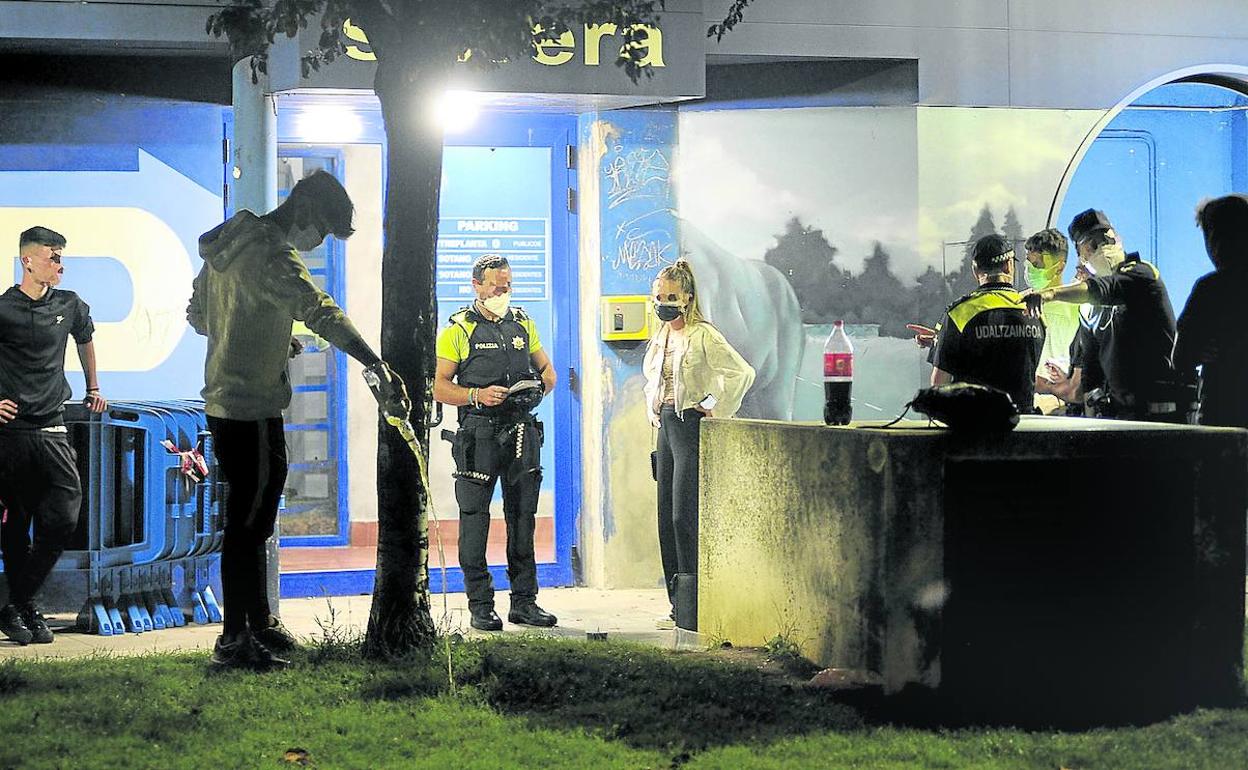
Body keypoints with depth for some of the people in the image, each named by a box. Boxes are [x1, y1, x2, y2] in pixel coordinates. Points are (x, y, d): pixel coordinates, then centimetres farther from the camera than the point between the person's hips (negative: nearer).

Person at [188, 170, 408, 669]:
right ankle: (234, 641, 0)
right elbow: (322, 313, -33)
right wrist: (378, 367, -42)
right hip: (253, 408, -10)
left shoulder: (227, 244, 13)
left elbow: (198, 316, 24)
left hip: (224, 401, 10)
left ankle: (259, 623, 30)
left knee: (251, 519, 19)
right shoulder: (271, 254, -19)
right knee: (247, 522, -4)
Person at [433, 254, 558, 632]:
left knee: (523, 517, 7)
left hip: (522, 432, 4)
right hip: (479, 434, -4)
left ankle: (524, 601, 14)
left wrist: (539, 388, 1)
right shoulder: (459, 330, -1)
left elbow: (547, 370, 22)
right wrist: (477, 395, -19)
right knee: (475, 520, -2)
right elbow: (440, 387, -4)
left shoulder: (523, 324, 13)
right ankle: (480, 605, 3)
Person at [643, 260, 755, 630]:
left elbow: (743, 373, -20)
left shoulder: (703, 336, -11)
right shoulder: (661, 338, 14)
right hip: (667, 426, 9)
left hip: (692, 426, -9)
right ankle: (679, 607, 14)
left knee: (684, 516, -12)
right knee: (667, 518, 8)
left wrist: (714, 408, -15)